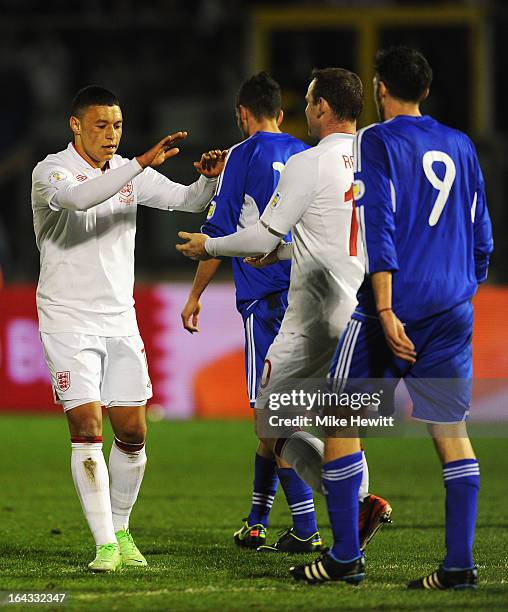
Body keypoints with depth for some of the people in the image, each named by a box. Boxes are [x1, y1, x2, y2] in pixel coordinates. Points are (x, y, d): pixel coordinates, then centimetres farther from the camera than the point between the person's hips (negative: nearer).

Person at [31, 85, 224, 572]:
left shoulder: (128, 171, 8)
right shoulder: (51, 171, -10)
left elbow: (188, 200, 7)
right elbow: (78, 198, -32)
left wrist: (208, 178, -16)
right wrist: (141, 163, -39)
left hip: (120, 320, 5)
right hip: (68, 321, -5)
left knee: (132, 434, 5)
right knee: (87, 431, -12)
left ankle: (120, 530, 23)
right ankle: (106, 544, -9)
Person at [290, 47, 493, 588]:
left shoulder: (374, 142, -4)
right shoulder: (460, 147, 13)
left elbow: (376, 229, -14)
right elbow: (481, 236, 16)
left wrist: (385, 311, -18)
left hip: (390, 306, -5)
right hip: (451, 310, 5)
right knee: (452, 432, 5)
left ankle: (345, 557, 3)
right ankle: (460, 563, -1)